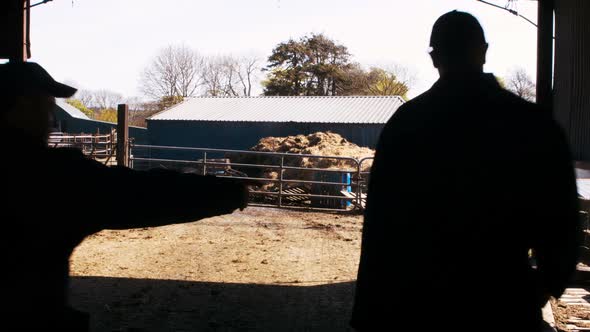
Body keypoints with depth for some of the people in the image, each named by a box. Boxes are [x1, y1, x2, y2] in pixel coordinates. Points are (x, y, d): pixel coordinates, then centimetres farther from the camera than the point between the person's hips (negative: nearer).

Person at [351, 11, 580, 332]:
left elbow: (381, 222, -9)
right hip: (504, 299, 0)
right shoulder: (535, 122, -5)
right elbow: (560, 219, 2)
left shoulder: (406, 121, -7)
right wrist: (550, 281, 21)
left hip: (420, 298, 0)